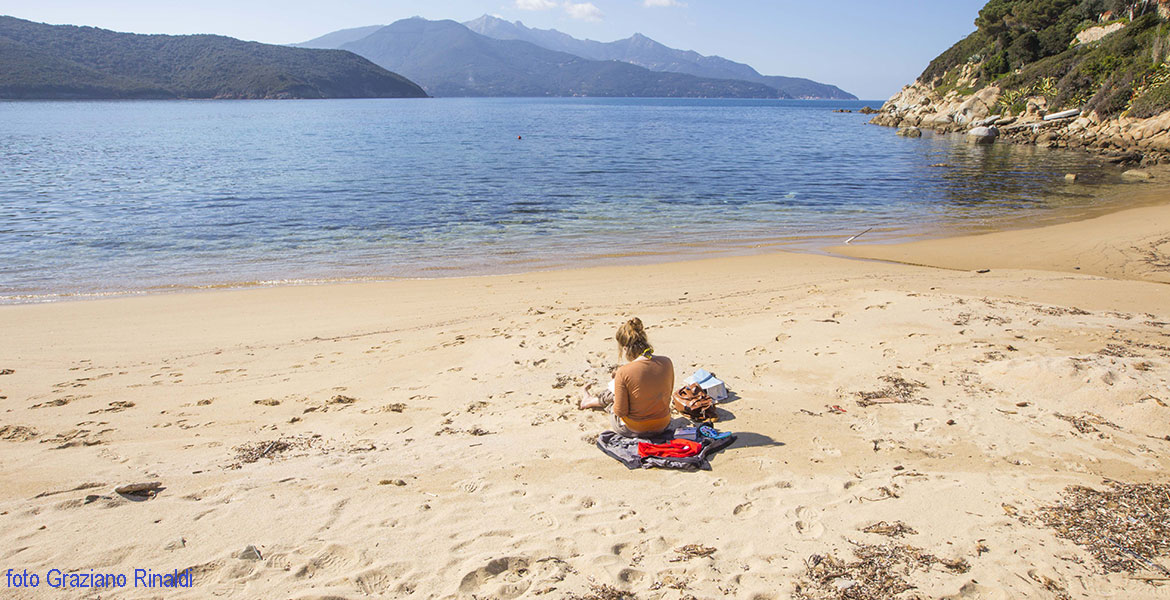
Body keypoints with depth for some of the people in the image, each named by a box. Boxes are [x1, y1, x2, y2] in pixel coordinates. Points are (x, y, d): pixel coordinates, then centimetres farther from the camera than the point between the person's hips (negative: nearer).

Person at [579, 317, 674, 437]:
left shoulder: (623, 373, -26)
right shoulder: (667, 363, -11)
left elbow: (620, 412, -18)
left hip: (633, 430, -5)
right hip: (663, 425, 5)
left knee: (611, 395, 25)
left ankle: (589, 401, 57)